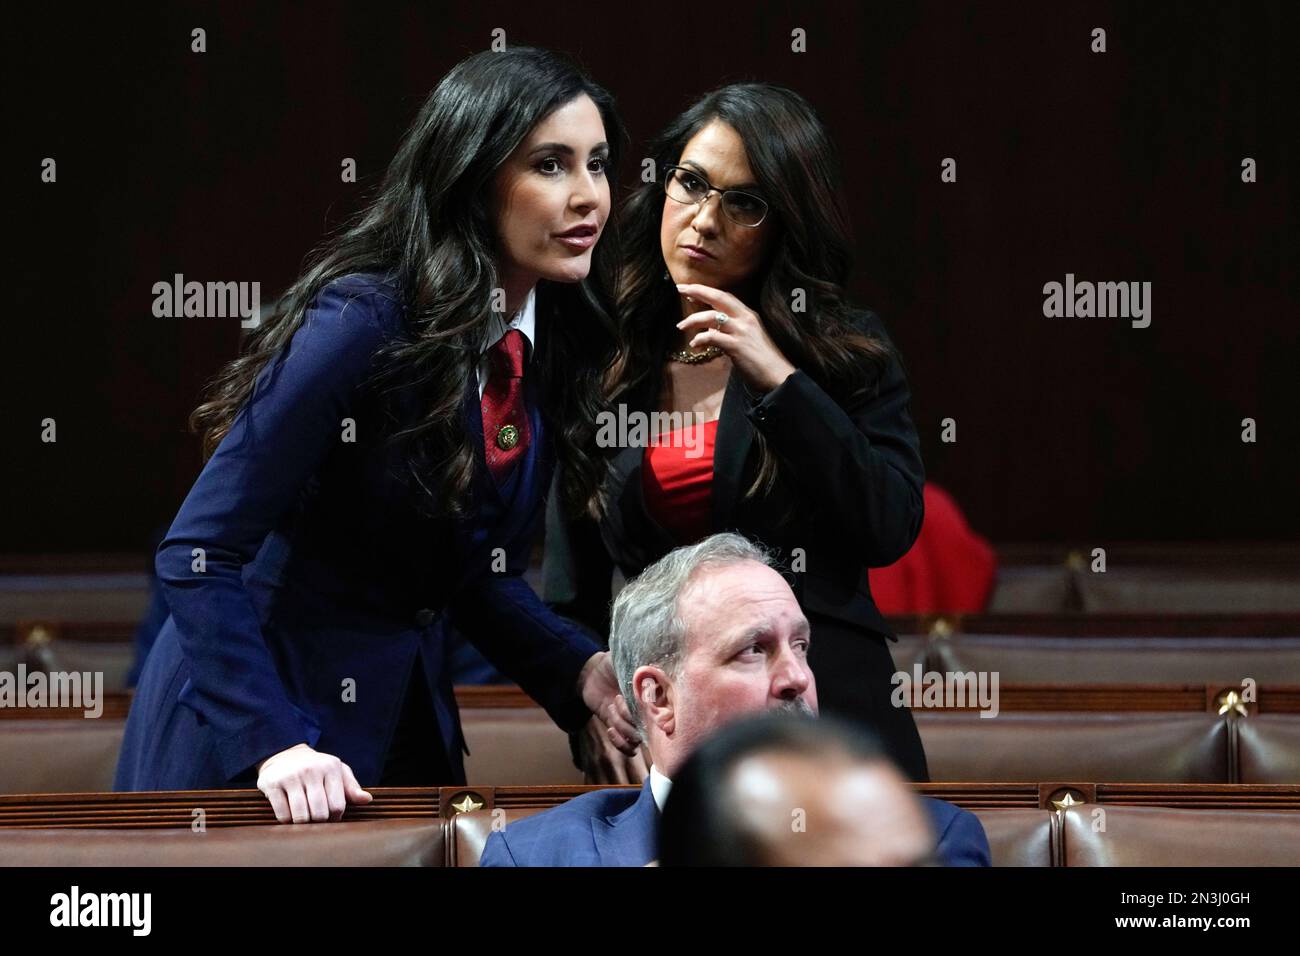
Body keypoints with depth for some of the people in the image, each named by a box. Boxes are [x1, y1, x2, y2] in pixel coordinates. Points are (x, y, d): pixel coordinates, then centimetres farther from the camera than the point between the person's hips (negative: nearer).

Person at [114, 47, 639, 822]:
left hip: (407, 718, 7)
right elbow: (198, 556, -22)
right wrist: (274, 745, -31)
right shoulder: (363, 323, -22)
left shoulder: (554, 344, 0)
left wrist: (581, 671, -10)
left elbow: (483, 577, 8)